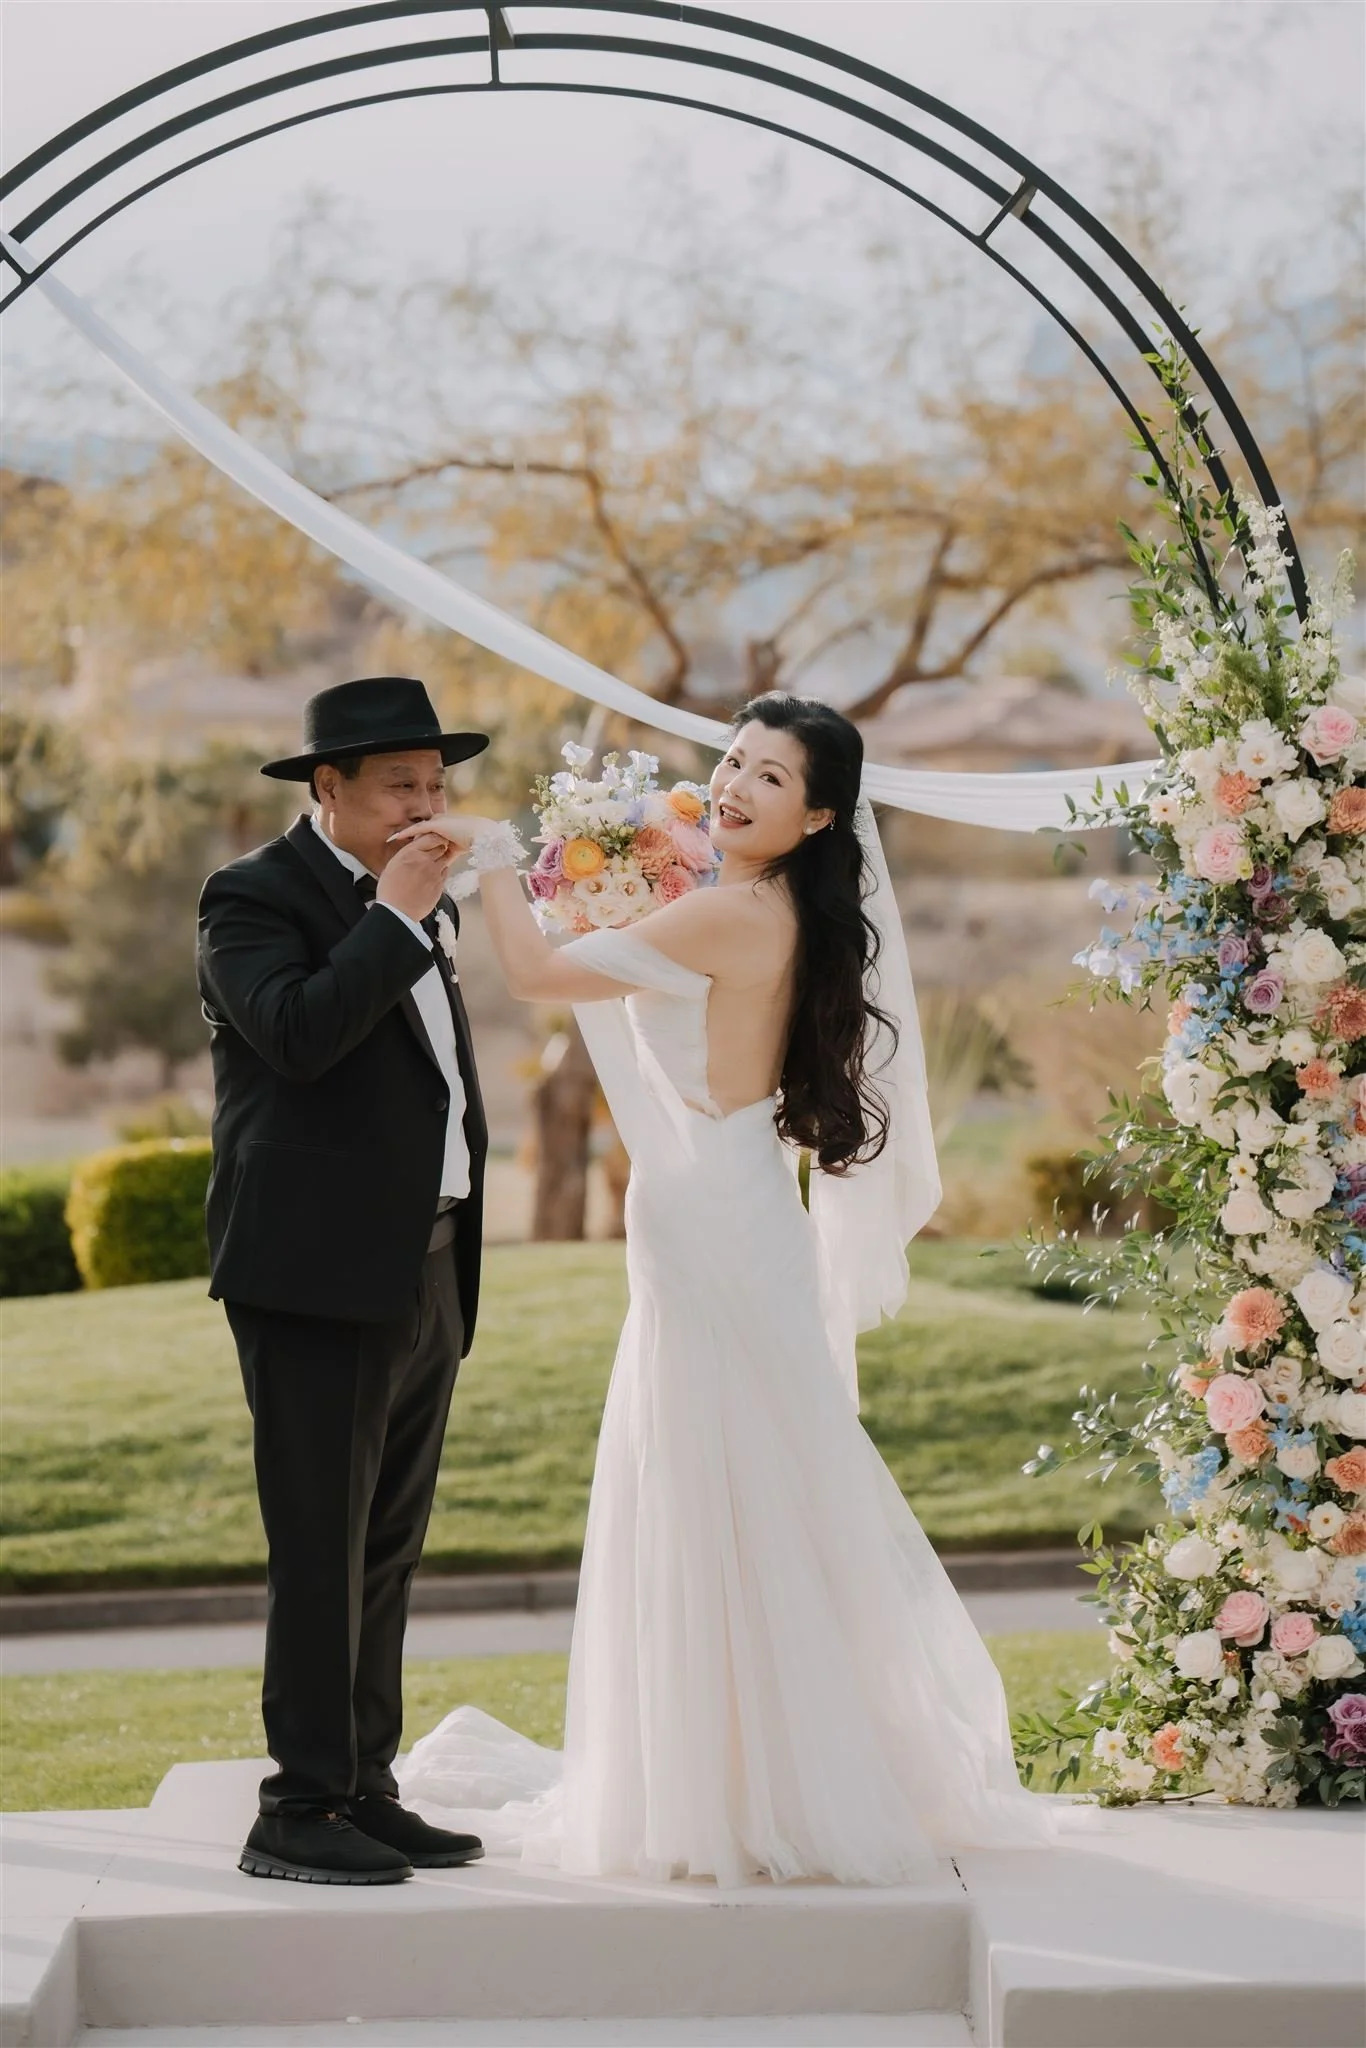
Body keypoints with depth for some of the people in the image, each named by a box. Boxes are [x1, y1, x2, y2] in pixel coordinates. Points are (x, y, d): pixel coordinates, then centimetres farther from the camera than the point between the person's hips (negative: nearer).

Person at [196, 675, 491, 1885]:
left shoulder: (423, 909, 19)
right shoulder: (256, 898, -6)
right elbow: (299, 1033, -24)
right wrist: (399, 917, -17)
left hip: (427, 1276, 8)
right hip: (321, 1280, -8)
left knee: (387, 1553, 11)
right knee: (322, 1552, -9)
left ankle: (367, 1789, 17)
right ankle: (299, 1813, -6)